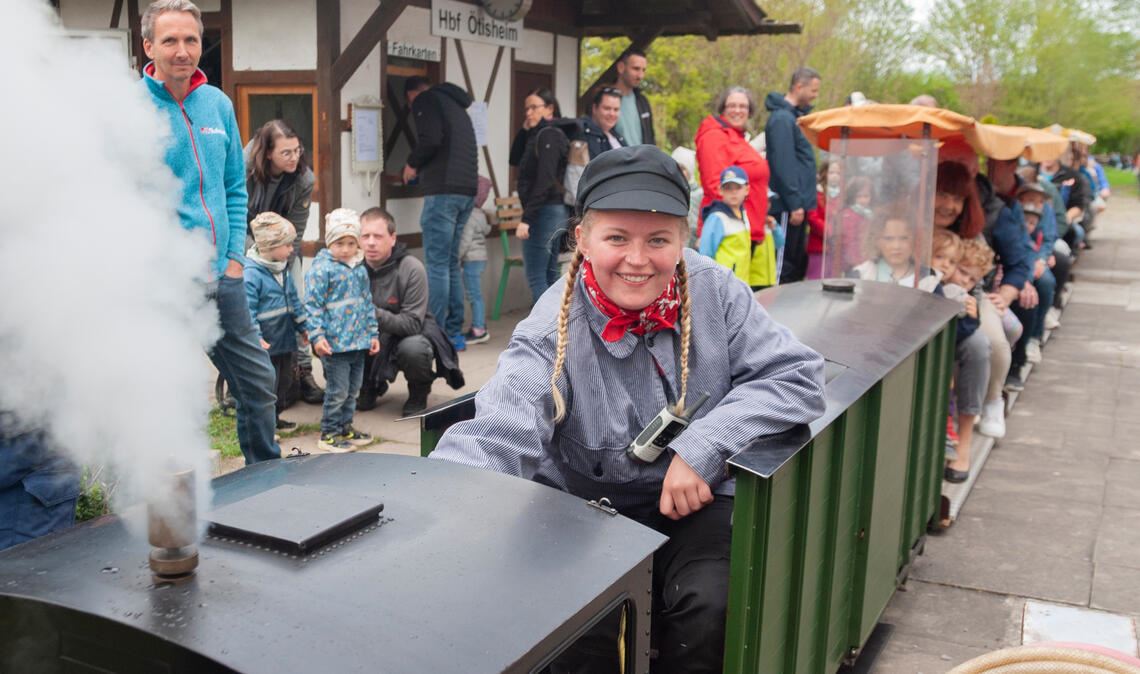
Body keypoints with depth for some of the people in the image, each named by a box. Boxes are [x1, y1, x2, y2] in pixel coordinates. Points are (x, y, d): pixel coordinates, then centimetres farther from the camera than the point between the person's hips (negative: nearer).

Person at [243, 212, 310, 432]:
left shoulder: (283, 270, 9)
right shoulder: (251, 273, -19)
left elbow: (293, 300, 18)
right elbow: (247, 309, -23)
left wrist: (302, 327, 20)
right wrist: (256, 338, -27)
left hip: (286, 340, 9)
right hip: (266, 344, -9)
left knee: (284, 381, 18)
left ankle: (275, 417, 33)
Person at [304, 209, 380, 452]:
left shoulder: (360, 268, 12)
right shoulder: (321, 268, -10)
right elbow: (312, 304, -12)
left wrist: (373, 333, 18)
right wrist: (317, 336, -19)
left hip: (358, 340, 7)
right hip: (334, 342, -7)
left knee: (353, 388, 15)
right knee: (337, 390, -3)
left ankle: (345, 427, 29)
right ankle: (329, 433, 9)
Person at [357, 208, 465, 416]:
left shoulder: (412, 269, -22)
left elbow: (412, 323, -25)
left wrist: (375, 314, -41)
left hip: (411, 333, -4)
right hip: (370, 338, 4)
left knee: (412, 348, -39)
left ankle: (418, 394, -2)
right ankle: (369, 387, 8)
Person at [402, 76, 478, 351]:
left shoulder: (426, 101, 0)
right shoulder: (455, 105, 25)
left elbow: (430, 140, -16)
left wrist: (412, 164, 0)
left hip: (443, 192, -8)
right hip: (467, 191, 8)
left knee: (437, 265, -6)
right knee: (451, 263, 13)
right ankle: (453, 332, 14)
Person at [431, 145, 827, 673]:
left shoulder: (711, 290, -8)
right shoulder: (554, 331, -17)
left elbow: (796, 376, -8)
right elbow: (496, 438, -30)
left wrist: (702, 446, -21)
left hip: (691, 500, 2)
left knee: (711, 608, -25)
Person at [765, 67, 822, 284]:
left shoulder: (795, 115, 16)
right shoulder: (782, 118, -15)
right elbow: (782, 165, -20)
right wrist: (795, 204, -21)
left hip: (796, 204, 10)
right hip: (787, 207, -10)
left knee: (798, 262, 14)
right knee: (786, 265, -5)